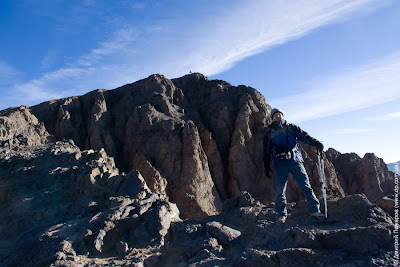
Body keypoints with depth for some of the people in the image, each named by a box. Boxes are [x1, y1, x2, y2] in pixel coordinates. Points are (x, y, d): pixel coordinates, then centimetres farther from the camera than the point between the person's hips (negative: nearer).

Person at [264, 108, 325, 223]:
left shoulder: (291, 128, 13)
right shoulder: (269, 133, 14)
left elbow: (304, 136, -1)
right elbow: (266, 151, 14)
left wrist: (315, 143, -20)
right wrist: (267, 167, 9)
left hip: (295, 160, 0)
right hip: (280, 163, 0)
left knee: (306, 185, -2)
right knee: (280, 190, -2)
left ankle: (315, 210, 9)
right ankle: (281, 215, 8)